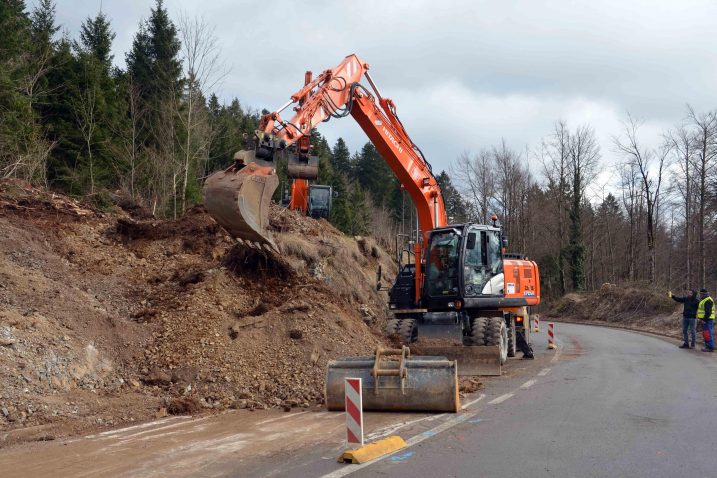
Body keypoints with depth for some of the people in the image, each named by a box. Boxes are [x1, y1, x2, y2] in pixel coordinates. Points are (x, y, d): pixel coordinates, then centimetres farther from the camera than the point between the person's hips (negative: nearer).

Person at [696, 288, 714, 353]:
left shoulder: (708, 301, -16)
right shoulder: (704, 300, 18)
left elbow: (708, 312, -23)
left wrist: (705, 319, -24)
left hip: (707, 320, -11)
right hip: (705, 320, 11)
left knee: (708, 334, -10)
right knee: (706, 334, 12)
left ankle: (710, 348, -9)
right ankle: (708, 347, 16)